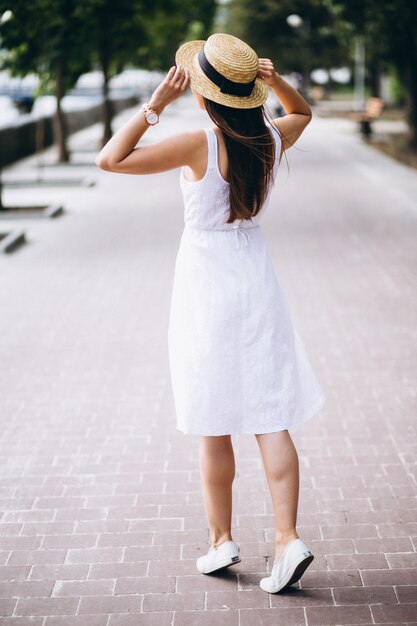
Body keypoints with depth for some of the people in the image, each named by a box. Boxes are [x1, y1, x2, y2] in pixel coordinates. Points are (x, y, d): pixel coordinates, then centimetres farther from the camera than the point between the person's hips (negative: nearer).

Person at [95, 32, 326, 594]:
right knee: (270, 419, 4)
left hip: (207, 289, -4)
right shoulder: (273, 140, 0)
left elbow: (110, 159, -17)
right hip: (258, 284, 5)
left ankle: (221, 539, 19)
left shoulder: (201, 145, -17)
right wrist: (274, 78, 7)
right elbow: (303, 111, 24)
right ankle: (288, 538, -1)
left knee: (213, 428, 8)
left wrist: (155, 104, -14)